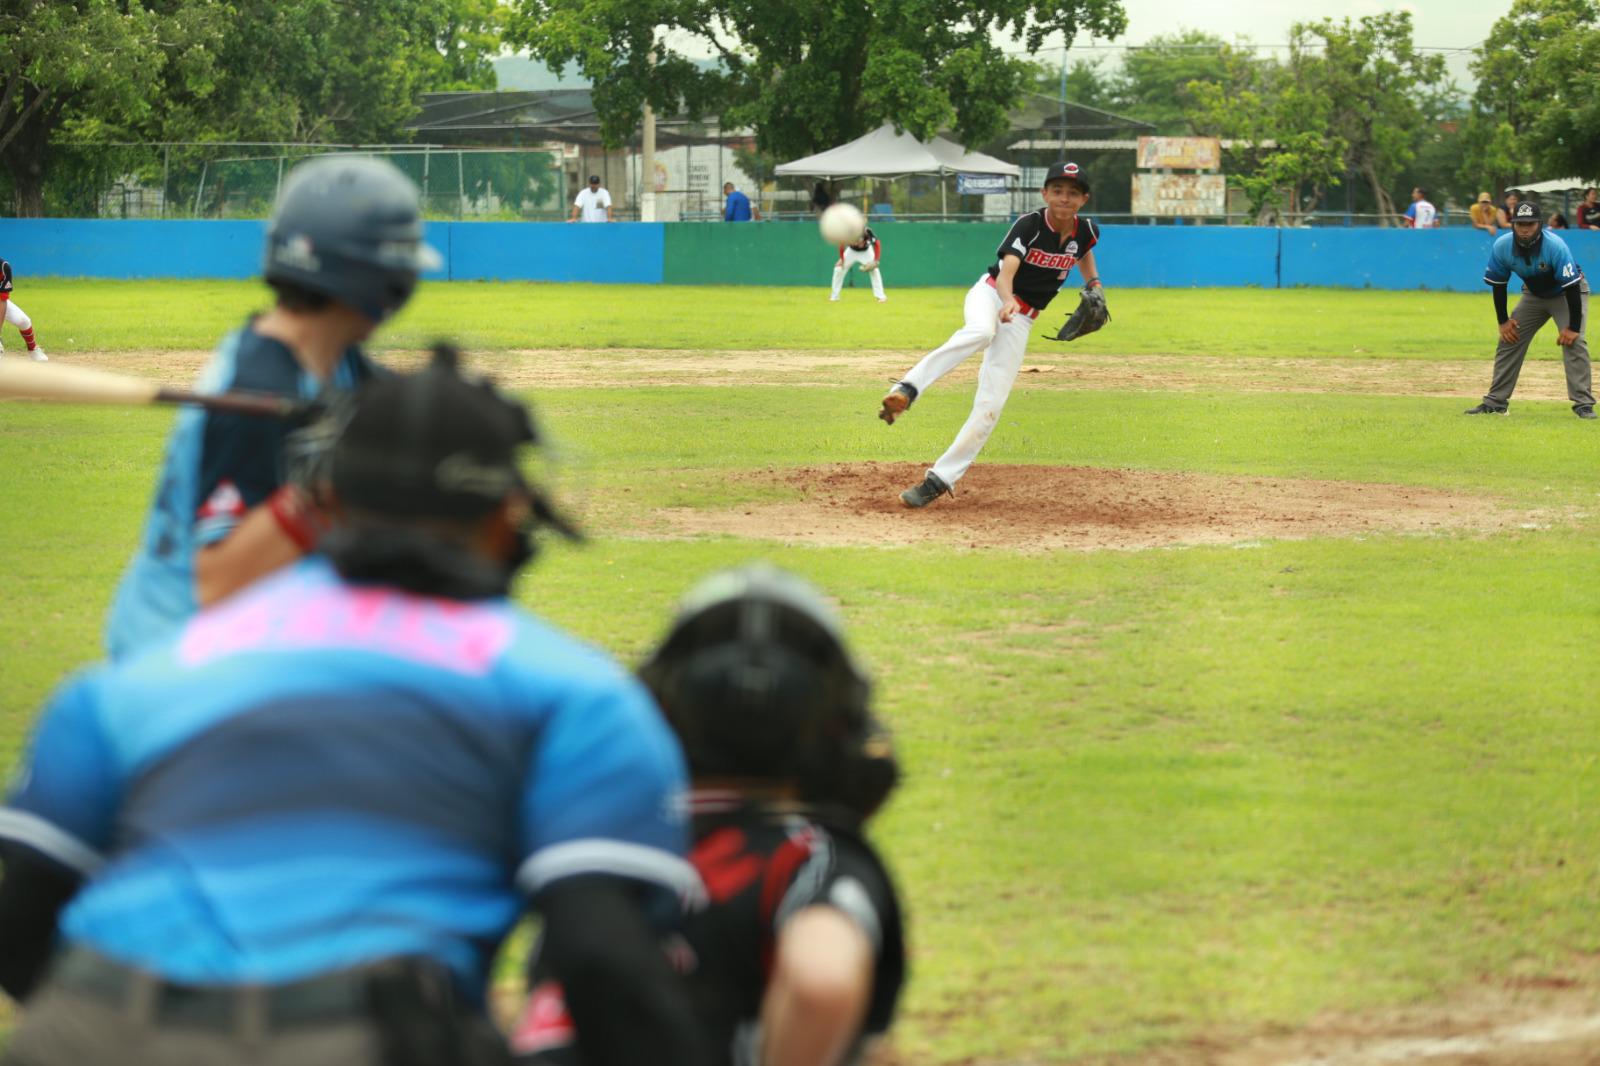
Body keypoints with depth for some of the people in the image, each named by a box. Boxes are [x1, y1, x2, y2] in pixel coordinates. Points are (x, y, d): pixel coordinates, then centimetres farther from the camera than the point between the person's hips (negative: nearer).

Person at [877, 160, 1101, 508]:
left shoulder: (1086, 231, -3)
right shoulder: (1029, 225, -18)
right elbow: (1006, 271, -34)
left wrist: (1093, 284, 9)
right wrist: (1007, 300, -55)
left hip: (1020, 322, 4)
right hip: (990, 295, -4)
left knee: (990, 407, -8)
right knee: (981, 331, -43)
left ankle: (939, 480, -4)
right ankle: (906, 391, -50)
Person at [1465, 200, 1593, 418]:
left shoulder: (1555, 246, -35)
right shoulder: (1502, 247, -23)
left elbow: (1572, 287, -31)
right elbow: (1498, 284, -7)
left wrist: (1573, 327, -31)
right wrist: (1503, 320, -7)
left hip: (1567, 293, -5)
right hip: (1533, 294, 5)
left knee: (1573, 342, -22)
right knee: (1509, 341, 2)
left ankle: (1583, 405, -20)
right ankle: (1495, 403, 11)